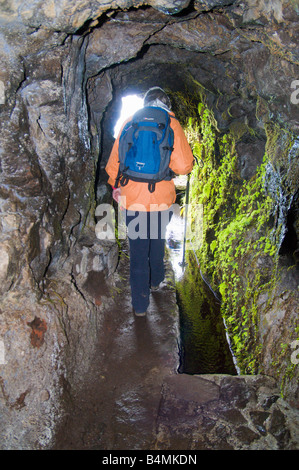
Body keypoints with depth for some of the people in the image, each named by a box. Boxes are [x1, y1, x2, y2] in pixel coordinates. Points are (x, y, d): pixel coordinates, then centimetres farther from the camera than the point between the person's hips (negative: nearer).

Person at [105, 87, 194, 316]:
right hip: (162, 198, 0)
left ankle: (140, 304, 14)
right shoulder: (171, 125, -4)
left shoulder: (129, 123, 2)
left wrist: (115, 185, 21)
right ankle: (155, 280, 45)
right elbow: (183, 166, -11)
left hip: (133, 198, 0)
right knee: (158, 241, 24)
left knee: (138, 250, 7)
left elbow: (114, 161, 5)